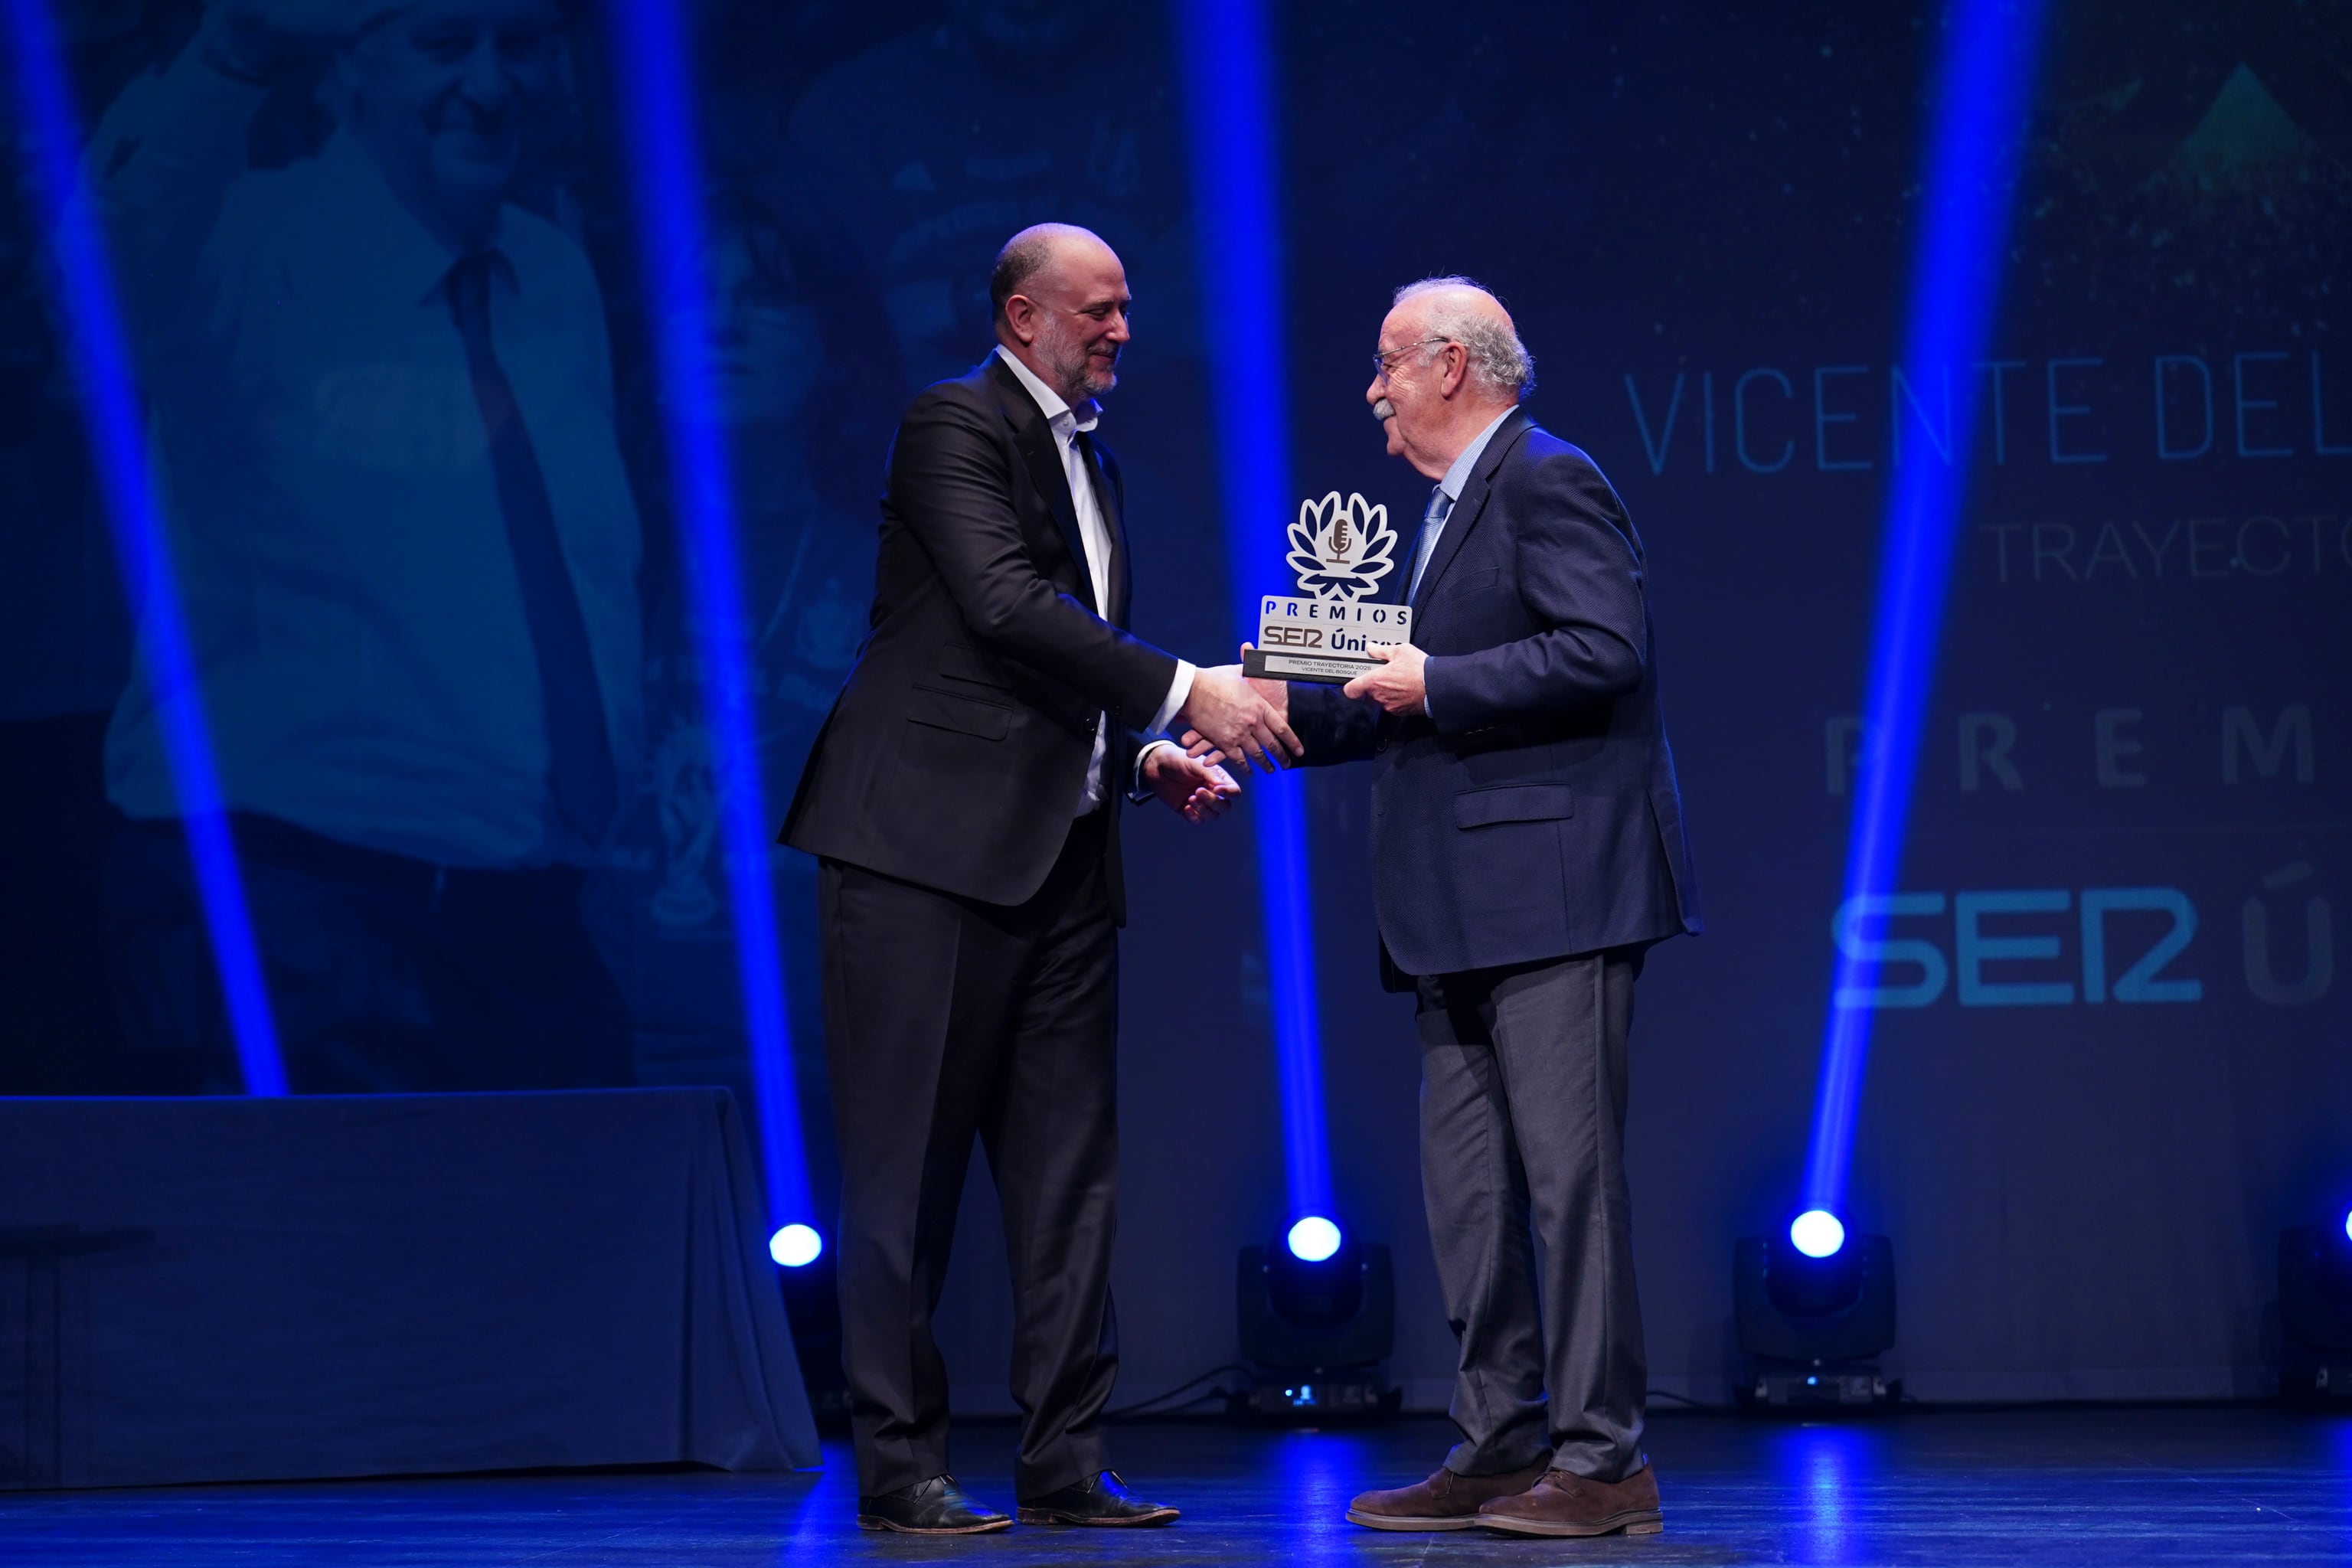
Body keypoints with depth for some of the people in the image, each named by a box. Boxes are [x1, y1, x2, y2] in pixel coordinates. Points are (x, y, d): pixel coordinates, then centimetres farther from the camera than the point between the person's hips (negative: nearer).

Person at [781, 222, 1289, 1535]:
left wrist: (1148, 757, 7)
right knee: (909, 1166, -3)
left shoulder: (1092, 461, 20)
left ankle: (1067, 1460, 11)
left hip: (1063, 855, 8)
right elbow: (1008, 607, -19)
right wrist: (1183, 691, -21)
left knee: (1070, 1164, 7)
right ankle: (902, 1465, 2)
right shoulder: (954, 425, -6)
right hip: (929, 842, -8)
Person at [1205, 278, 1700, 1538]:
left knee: (1567, 1170, -9)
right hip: (1462, 912, 10)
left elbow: (1605, 650, -19)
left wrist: (1434, 684, -16)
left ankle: (1601, 1459, -5)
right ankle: (1500, 1447, 15)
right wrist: (1288, 709, 18)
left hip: (1554, 889, -10)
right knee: (1467, 1187, 9)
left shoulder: (1549, 483, -7)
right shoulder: (1450, 509, 22)